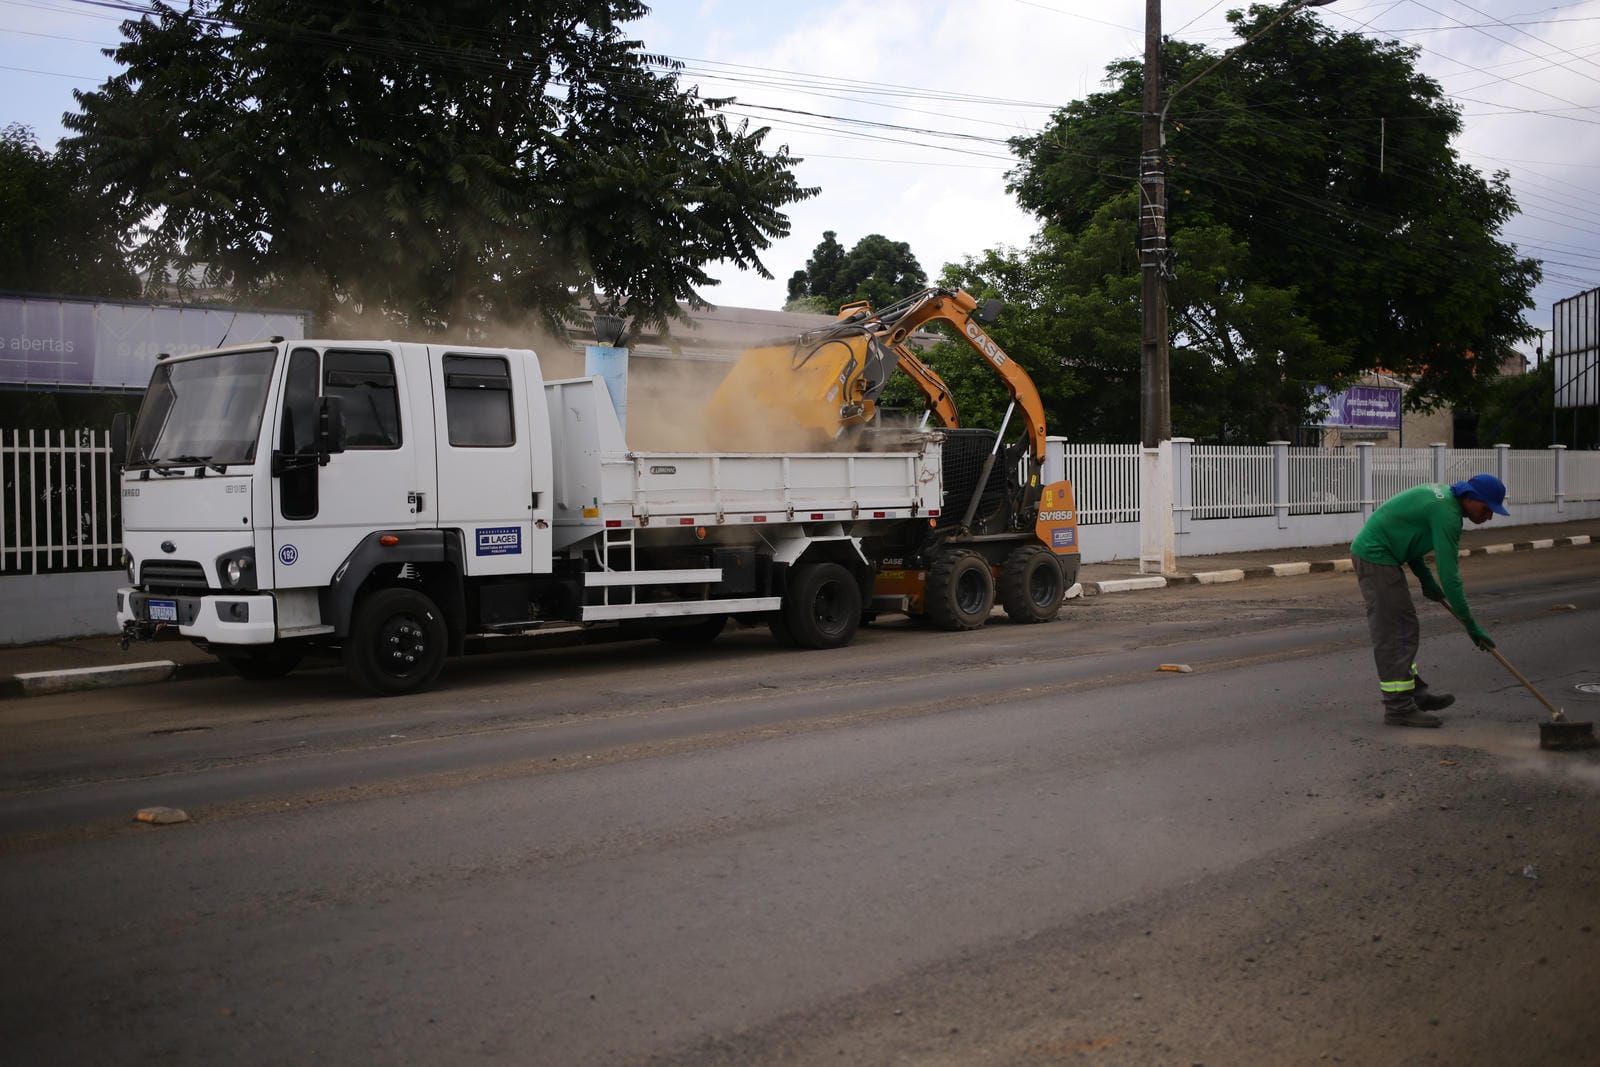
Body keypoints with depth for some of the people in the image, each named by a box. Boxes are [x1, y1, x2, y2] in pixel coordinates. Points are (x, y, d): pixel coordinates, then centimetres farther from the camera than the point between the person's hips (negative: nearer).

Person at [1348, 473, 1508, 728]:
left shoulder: (1444, 496, 11)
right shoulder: (1447, 514, -20)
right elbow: (1449, 575, -20)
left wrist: (1425, 578, 13)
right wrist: (1470, 623, -13)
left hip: (1370, 551, 11)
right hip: (1376, 556, -11)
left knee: (1404, 627, 16)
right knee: (1394, 631, -8)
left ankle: (1414, 691, 23)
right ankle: (1399, 707, -5)